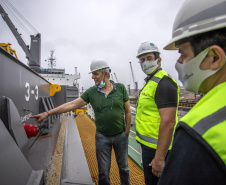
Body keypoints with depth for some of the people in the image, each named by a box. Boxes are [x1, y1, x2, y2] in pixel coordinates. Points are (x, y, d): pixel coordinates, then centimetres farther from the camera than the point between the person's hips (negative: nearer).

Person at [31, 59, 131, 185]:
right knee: (103, 171, 13)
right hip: (102, 137, 1)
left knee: (123, 167, 18)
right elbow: (71, 105, -7)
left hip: (120, 136, 0)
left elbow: (128, 112, -2)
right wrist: (47, 113, -10)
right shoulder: (91, 92, -5)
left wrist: (127, 132, -2)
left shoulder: (120, 88, -8)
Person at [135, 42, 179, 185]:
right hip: (149, 144, 10)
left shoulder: (163, 83, -20)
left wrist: (159, 158, -25)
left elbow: (168, 122, -27)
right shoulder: (151, 81, 12)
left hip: (156, 147, -10)